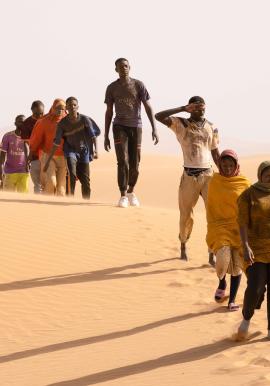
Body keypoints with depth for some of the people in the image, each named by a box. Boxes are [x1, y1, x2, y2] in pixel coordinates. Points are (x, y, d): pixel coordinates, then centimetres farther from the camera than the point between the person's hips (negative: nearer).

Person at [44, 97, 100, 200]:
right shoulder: (62, 123, -14)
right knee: (72, 175, -22)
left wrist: (95, 150, -34)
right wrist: (48, 161, -12)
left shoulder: (84, 119, -16)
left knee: (85, 179, 3)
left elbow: (93, 135, -18)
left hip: (83, 150, 1)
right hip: (70, 150, -1)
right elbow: (56, 142, -11)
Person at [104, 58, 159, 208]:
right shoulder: (112, 88, 3)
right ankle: (123, 196, -9)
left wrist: (154, 129, -13)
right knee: (123, 162, -14)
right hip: (120, 127, 0)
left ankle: (131, 191, 27)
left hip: (136, 127, 0)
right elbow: (109, 112, 9)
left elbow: (148, 107, -3)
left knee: (135, 164, 4)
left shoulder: (138, 85, -1)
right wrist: (106, 136, 7)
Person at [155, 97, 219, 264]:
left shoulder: (212, 128, 7)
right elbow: (159, 116, -15)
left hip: (208, 175, 2)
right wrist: (182, 109, -16)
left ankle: (212, 254, 0)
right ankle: (183, 245, 34)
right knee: (186, 215, 8)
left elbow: (215, 153, 13)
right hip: (189, 176, -2)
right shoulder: (181, 124, -1)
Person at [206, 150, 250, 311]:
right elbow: (210, 207, 9)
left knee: (237, 265, 2)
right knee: (223, 260, -18)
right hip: (220, 227, -1)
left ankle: (232, 300, 17)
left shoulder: (244, 183, -2)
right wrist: (212, 229, 8)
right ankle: (222, 284, 16)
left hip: (239, 229, 1)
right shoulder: (215, 182, 0)